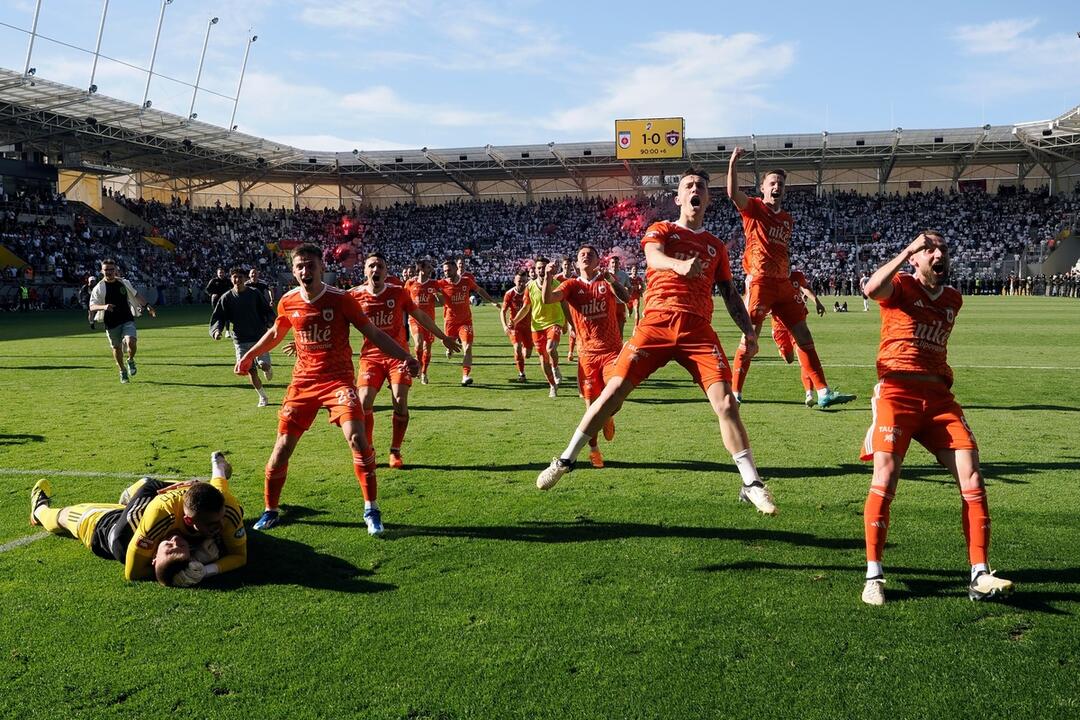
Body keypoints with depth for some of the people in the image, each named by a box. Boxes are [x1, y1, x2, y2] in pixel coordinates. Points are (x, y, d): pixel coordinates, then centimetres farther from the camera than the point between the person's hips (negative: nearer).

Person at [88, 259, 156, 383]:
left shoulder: (124, 283, 4)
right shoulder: (98, 288, -6)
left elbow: (136, 294, 19)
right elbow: (92, 306, -14)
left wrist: (147, 306, 14)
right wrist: (104, 306, -33)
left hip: (127, 320, 1)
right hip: (111, 324, -1)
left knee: (131, 342, -20)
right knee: (117, 348, 8)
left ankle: (131, 361, 11)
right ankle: (122, 371, 31)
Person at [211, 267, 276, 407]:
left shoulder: (255, 293, 0)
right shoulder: (226, 298, 1)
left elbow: (267, 311, 4)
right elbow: (218, 317, 3)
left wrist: (272, 323, -14)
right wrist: (217, 330, -15)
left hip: (259, 336, -1)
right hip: (240, 340, 1)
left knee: (264, 365, -14)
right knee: (250, 370, 0)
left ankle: (269, 368, 26)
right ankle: (263, 397, 18)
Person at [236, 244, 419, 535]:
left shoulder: (341, 299, -10)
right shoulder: (288, 302, 0)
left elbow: (373, 333, -4)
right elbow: (276, 333, 21)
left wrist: (405, 357, -12)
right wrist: (248, 356, 28)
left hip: (338, 379, -3)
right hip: (303, 381, 3)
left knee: (356, 437, -20)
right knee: (283, 445, 1)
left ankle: (371, 510, -7)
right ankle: (270, 512, 20)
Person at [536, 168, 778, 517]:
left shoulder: (715, 246, 23)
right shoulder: (661, 229, 13)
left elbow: (730, 293, 23)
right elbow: (653, 256, -11)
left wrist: (748, 329, 6)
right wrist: (680, 265, -34)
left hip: (698, 329, 2)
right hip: (657, 321, -2)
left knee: (726, 402, -11)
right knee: (612, 393, -6)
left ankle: (751, 484, -1)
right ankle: (566, 460, 10)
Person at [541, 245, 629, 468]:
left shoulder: (607, 281, 6)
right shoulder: (572, 285, 5)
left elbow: (626, 298, -14)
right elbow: (548, 298, -13)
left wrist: (609, 278, -29)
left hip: (612, 349, 0)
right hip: (588, 353, 1)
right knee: (591, 404, 4)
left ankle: (608, 416, 16)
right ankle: (593, 448, 23)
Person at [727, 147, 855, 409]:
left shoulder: (787, 220, 20)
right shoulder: (753, 208, 1)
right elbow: (733, 193, -19)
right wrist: (732, 163, -26)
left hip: (782, 283, 7)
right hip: (760, 281, -7)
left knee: (804, 336, 5)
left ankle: (823, 392, 9)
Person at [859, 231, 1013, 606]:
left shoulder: (953, 299, 19)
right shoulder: (901, 286, 1)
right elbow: (872, 288, -22)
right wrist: (908, 248, -18)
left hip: (938, 397, 6)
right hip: (898, 392, -5)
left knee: (972, 479, -5)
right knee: (885, 479, -15)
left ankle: (979, 575, 4)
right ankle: (874, 576, -4)